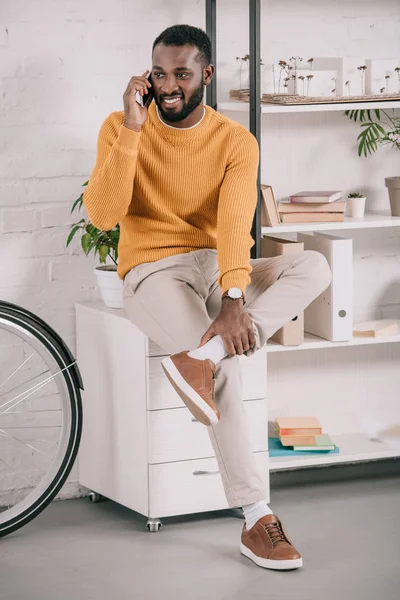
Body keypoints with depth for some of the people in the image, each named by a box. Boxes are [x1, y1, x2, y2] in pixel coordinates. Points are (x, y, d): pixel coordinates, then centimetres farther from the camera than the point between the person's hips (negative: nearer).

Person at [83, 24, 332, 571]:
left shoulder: (236, 141, -2)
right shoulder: (122, 128, -4)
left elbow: (236, 222, -18)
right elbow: (103, 215, -17)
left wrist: (233, 300, -35)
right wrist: (132, 130, -23)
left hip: (217, 266, 3)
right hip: (153, 270, -3)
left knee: (314, 266, -25)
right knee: (224, 372, -29)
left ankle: (200, 355, -39)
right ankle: (257, 520, -24)